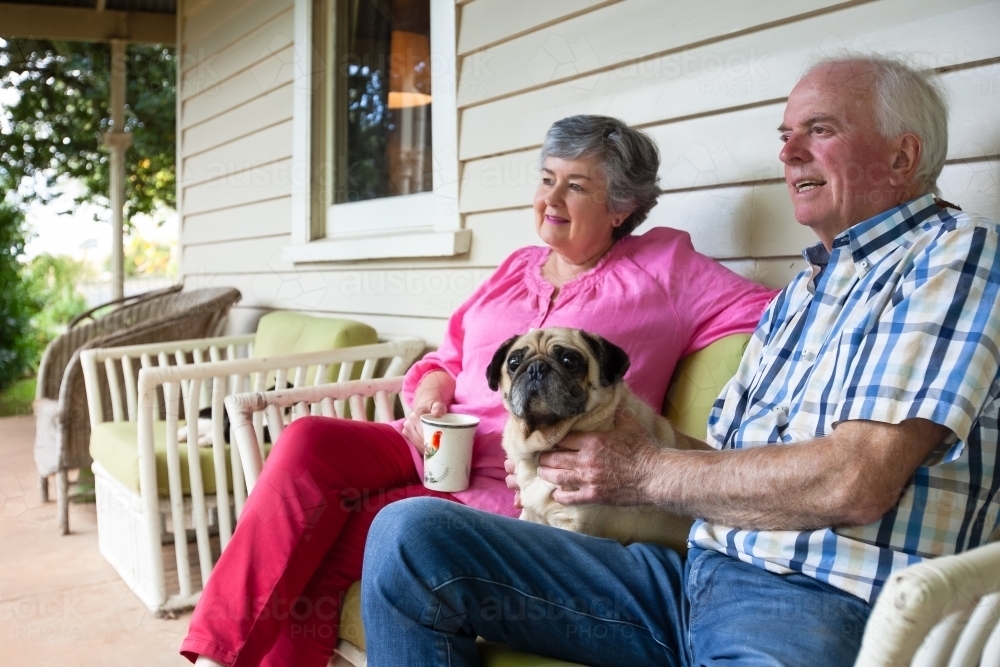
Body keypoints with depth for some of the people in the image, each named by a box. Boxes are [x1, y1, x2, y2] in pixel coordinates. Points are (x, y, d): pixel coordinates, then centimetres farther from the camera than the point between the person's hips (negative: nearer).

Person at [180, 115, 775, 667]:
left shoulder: (664, 266, 5)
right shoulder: (519, 267, 20)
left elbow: (768, 312, -2)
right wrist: (431, 389, -1)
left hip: (514, 487, -5)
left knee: (318, 546, -23)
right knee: (308, 442, -23)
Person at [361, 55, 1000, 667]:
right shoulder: (799, 293, 24)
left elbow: (856, 483, -16)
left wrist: (646, 471, -5)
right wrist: (587, 453, 1)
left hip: (825, 600, -7)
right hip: (693, 573, 8)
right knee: (408, 532, -8)